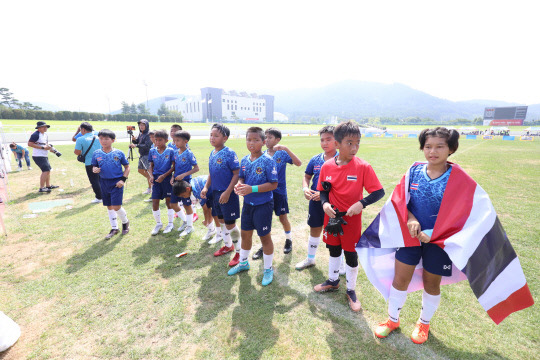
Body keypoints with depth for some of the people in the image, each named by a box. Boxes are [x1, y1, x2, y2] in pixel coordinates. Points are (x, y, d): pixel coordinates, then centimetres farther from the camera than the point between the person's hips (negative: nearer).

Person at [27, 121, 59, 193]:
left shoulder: (45, 134, 15)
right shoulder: (36, 135, -14)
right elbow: (30, 144, -21)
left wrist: (49, 147, 4)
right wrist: (43, 147, -23)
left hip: (45, 156, 10)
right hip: (38, 156, -10)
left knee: (48, 170, 17)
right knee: (46, 170, -17)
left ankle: (48, 185, 30)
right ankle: (41, 188, -14)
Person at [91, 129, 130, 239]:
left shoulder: (119, 153, -6)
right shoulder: (96, 154, 2)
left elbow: (127, 167, 0)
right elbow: (94, 167, 11)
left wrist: (123, 179, -9)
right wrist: (94, 170, -13)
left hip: (117, 182, -4)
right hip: (104, 183, 4)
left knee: (116, 207, -8)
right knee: (109, 206, 13)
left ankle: (125, 222, 22)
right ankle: (114, 228, 27)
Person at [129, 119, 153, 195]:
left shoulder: (148, 134, -14)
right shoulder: (140, 133, 12)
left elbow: (147, 146, -23)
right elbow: (137, 142, 13)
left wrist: (136, 145, -28)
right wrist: (134, 140, -7)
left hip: (147, 155, -9)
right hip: (142, 155, 9)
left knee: (146, 170, -5)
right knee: (140, 170, 14)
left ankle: (150, 188, 6)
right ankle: (151, 180, 31)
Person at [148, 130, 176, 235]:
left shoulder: (170, 151, -5)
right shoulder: (152, 151, 6)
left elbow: (174, 166, -8)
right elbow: (151, 166, 11)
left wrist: (163, 176, -16)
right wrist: (151, 176, -6)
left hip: (167, 179, -3)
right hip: (156, 180, 4)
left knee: (169, 202, 6)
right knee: (155, 203, 5)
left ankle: (170, 223, 22)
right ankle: (158, 224, 24)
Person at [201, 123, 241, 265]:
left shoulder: (229, 153, -16)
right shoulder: (212, 153, 7)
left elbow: (237, 174, -18)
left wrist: (227, 192, -22)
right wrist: (206, 187, 4)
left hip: (228, 194, -8)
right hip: (216, 193, 8)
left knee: (230, 224, 1)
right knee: (221, 220, 20)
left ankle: (240, 251, 20)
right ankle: (228, 245, 41)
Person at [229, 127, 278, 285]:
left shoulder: (268, 161, -17)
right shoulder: (244, 160, 3)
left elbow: (273, 184, -19)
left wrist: (252, 189, -26)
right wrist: (239, 185, -11)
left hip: (263, 204, -6)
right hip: (247, 203, 6)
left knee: (265, 236, 8)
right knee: (245, 234, 20)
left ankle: (268, 269, 30)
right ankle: (243, 262, 44)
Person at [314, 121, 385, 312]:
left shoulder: (363, 167, -15)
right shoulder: (327, 166, -7)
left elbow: (379, 191, -12)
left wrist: (361, 203, -27)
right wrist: (325, 203, -14)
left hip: (352, 219, -3)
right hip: (331, 217, 3)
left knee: (351, 255, 11)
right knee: (334, 250, 22)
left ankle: (351, 291, 36)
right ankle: (333, 281, 47)